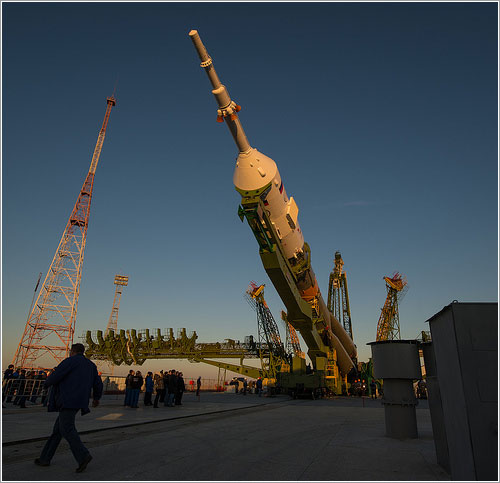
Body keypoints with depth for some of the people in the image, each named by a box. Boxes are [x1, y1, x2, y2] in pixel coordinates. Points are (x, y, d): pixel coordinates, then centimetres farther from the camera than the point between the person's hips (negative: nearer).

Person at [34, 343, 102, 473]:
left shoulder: (70, 361, -5)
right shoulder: (91, 365, 18)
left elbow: (54, 377, -11)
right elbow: (98, 384, 19)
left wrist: (47, 382, 13)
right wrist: (96, 398, 35)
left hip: (68, 401, -9)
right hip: (79, 402, 9)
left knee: (66, 429, -10)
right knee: (58, 428, 17)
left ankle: (83, 456, -17)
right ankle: (45, 458, 25)